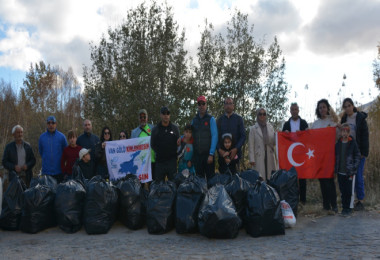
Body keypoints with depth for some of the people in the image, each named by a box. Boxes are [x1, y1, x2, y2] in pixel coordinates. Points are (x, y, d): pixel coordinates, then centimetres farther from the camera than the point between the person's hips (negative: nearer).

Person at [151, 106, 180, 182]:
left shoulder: (175, 128, 9)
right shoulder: (155, 129, 9)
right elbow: (152, 144, 12)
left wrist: (175, 154, -1)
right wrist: (159, 152, 2)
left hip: (172, 160, 0)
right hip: (160, 161, 0)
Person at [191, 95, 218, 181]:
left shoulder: (211, 119, -1)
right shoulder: (194, 120, 12)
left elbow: (214, 136, -8)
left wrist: (211, 154, -15)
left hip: (208, 154, -4)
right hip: (197, 155, 4)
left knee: (210, 177, -1)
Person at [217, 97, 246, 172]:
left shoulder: (238, 119, 7)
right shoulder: (220, 119, 11)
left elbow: (243, 136, 1)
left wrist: (236, 149, -11)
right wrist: (219, 149, -8)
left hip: (234, 153, -1)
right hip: (222, 152, 1)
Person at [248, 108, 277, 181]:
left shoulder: (270, 127, 14)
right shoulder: (253, 129, 4)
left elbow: (274, 142, 15)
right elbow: (251, 145, 0)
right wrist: (251, 159, -7)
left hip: (270, 156, 3)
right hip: (259, 157, -3)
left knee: (271, 177, 1)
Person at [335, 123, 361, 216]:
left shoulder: (353, 143, -4)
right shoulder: (338, 144, 7)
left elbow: (357, 157, -3)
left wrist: (353, 169, -10)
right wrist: (336, 169, 7)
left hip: (349, 173, -3)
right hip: (340, 172, 4)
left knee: (349, 191, 0)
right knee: (342, 191, 9)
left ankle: (348, 207, 11)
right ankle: (344, 207, 19)